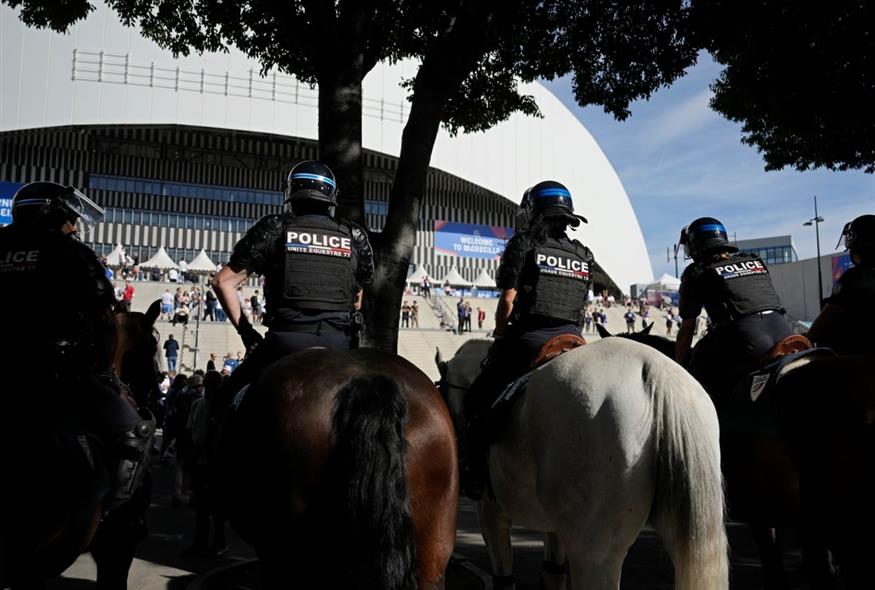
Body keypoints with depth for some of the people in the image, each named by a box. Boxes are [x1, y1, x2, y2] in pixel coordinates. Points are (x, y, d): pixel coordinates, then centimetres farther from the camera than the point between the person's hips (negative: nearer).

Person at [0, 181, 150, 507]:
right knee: (135, 433, 2)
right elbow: (106, 321, 0)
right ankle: (104, 512, -7)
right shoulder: (71, 252, 2)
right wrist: (105, 368, 13)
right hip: (59, 374, -5)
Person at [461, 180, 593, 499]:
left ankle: (475, 477, 6)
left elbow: (508, 299, -5)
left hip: (528, 338, -5)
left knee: (478, 400, 8)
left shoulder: (523, 244, 0)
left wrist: (499, 335, 8)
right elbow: (581, 307, 15)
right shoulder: (583, 255, 16)